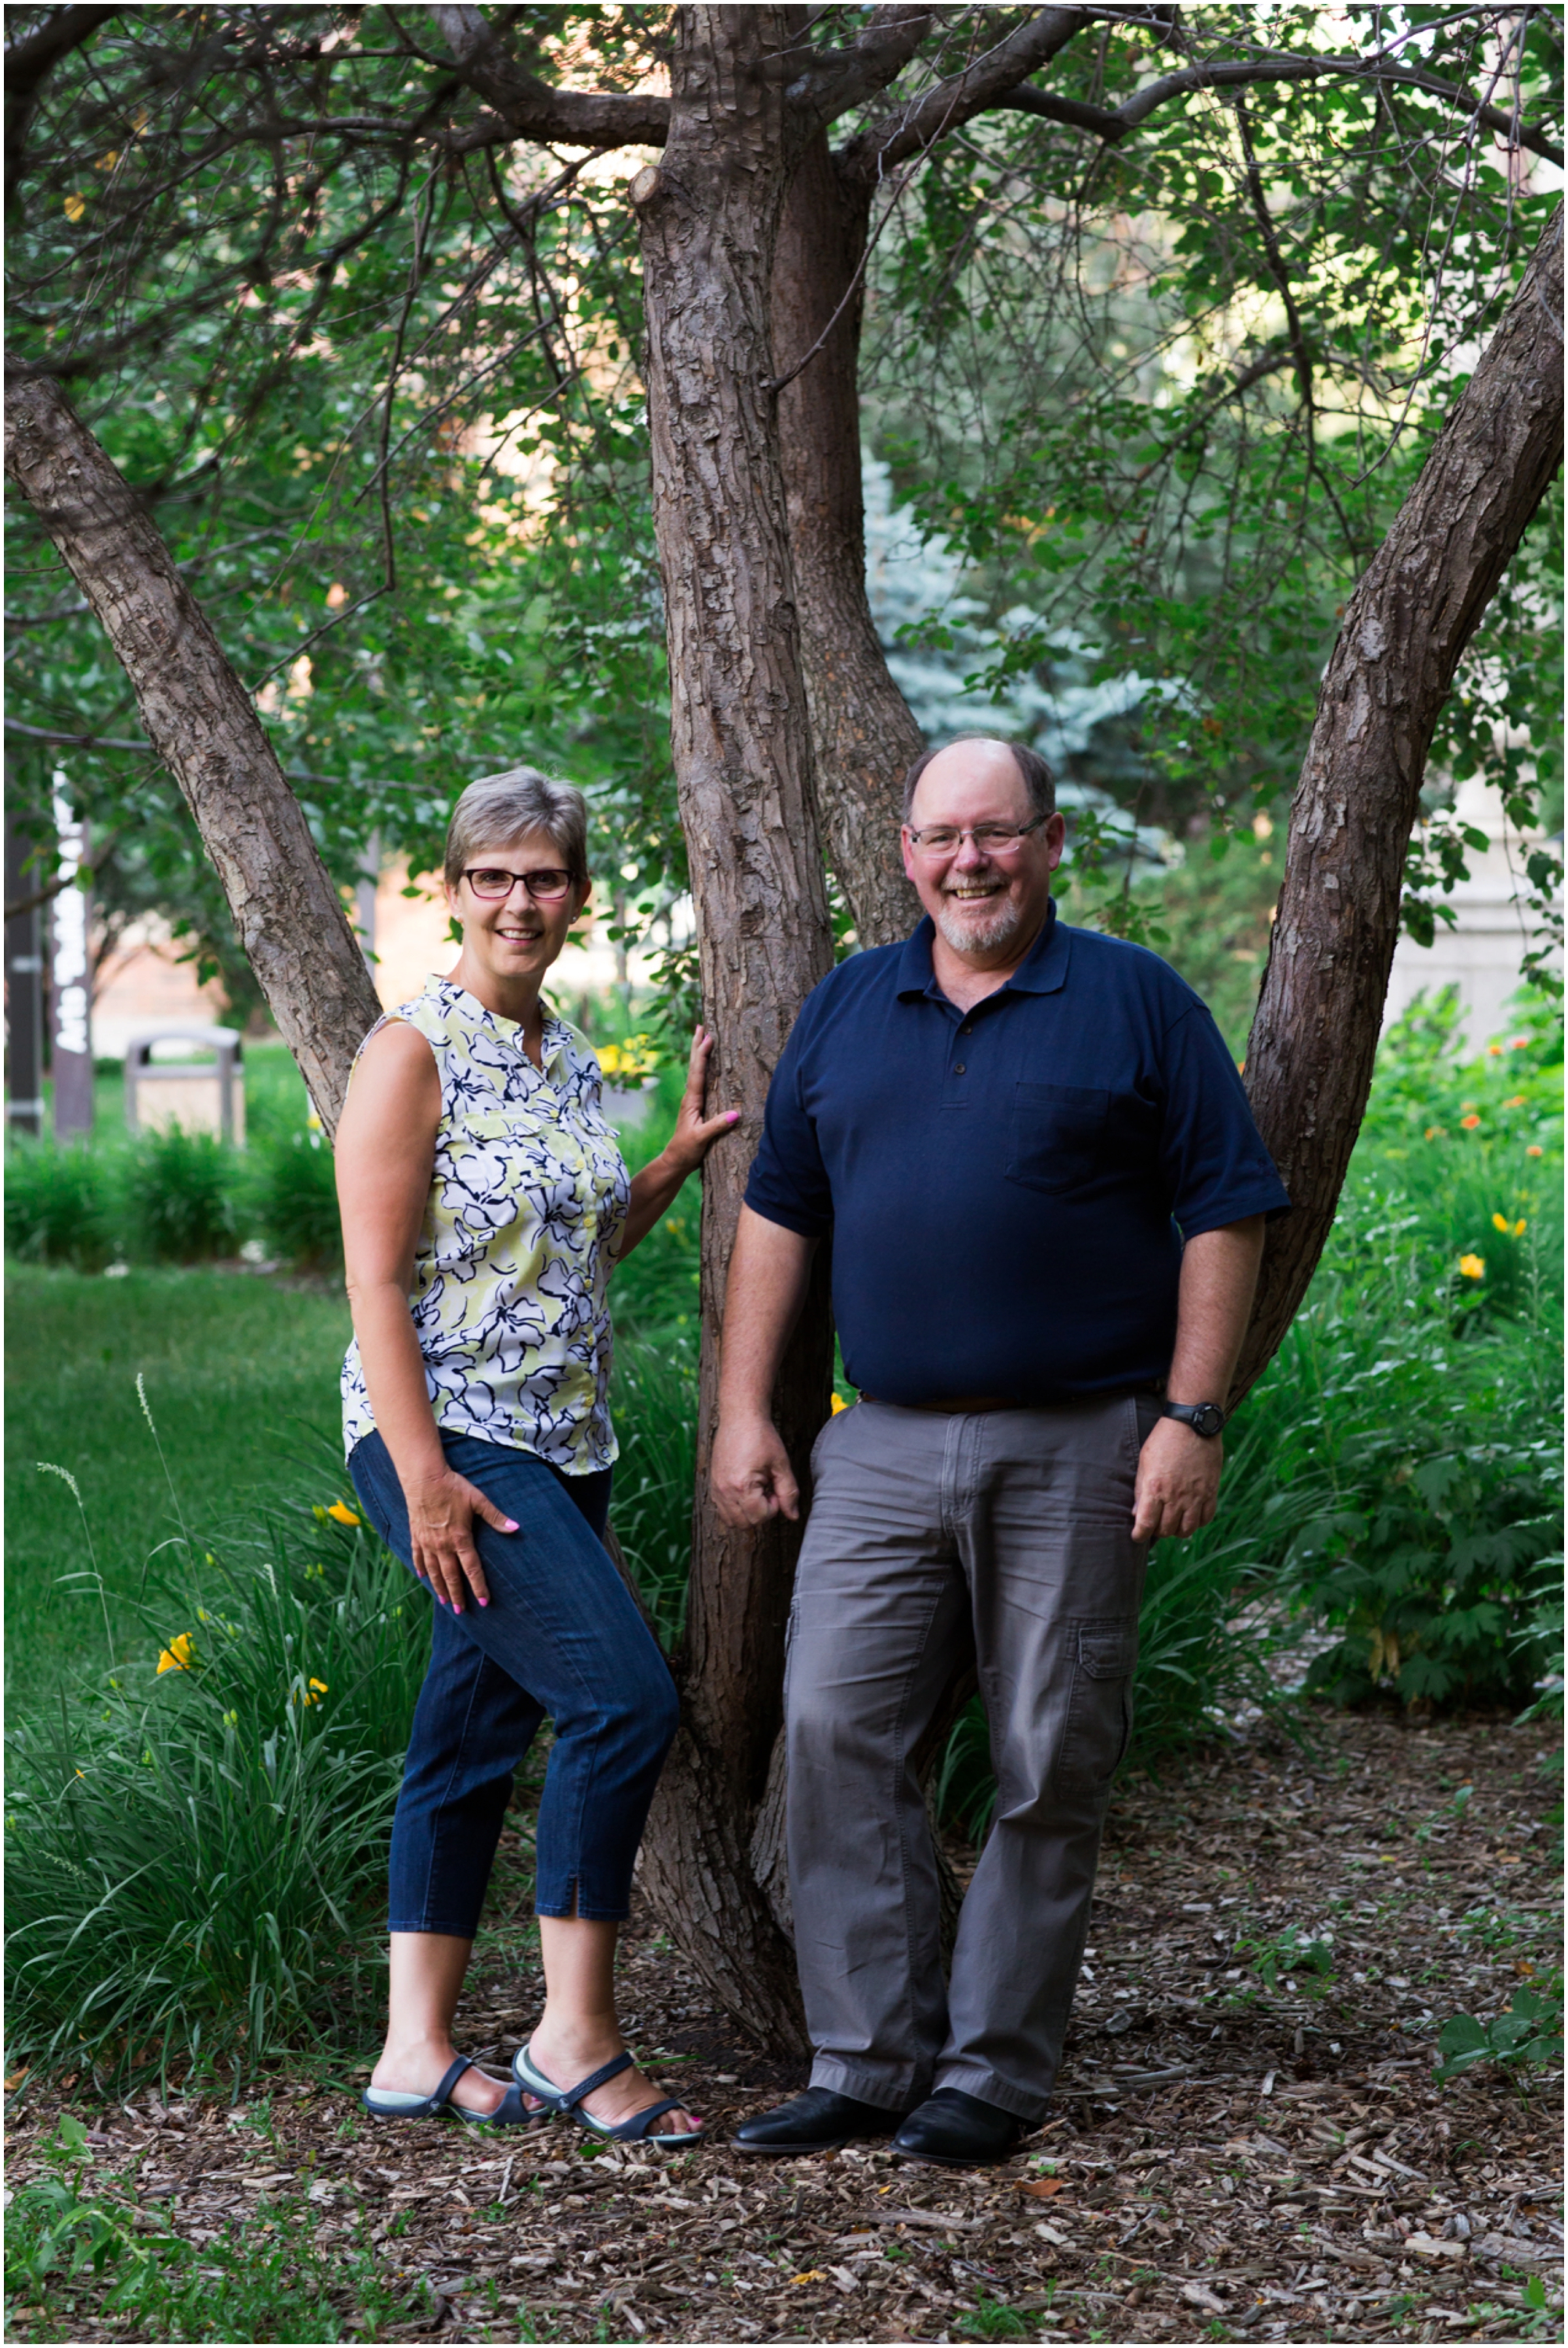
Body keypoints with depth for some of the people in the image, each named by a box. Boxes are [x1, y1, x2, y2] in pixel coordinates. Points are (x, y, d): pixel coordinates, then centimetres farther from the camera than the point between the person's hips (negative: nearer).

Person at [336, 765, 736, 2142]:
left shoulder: (570, 1058, 13)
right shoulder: (414, 1051, -10)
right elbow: (375, 1279, -15)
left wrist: (682, 1159, 12)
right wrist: (423, 1473, -20)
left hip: (561, 1447, 8)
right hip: (446, 1440, -8)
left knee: (476, 1731, 9)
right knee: (626, 1697, -15)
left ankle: (418, 2050, 16)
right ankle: (577, 2035, -6)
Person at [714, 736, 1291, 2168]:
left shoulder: (1135, 1003, 1)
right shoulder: (847, 1008, 12)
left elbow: (1222, 1214, -2)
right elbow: (779, 1212, 15)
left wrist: (1192, 1419, -9)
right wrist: (745, 1410, 8)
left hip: (1076, 1452, -3)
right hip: (885, 1447, 3)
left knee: (1051, 1767, 2)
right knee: (836, 1733, -4)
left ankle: (998, 2073, 12)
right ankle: (870, 2060, 5)